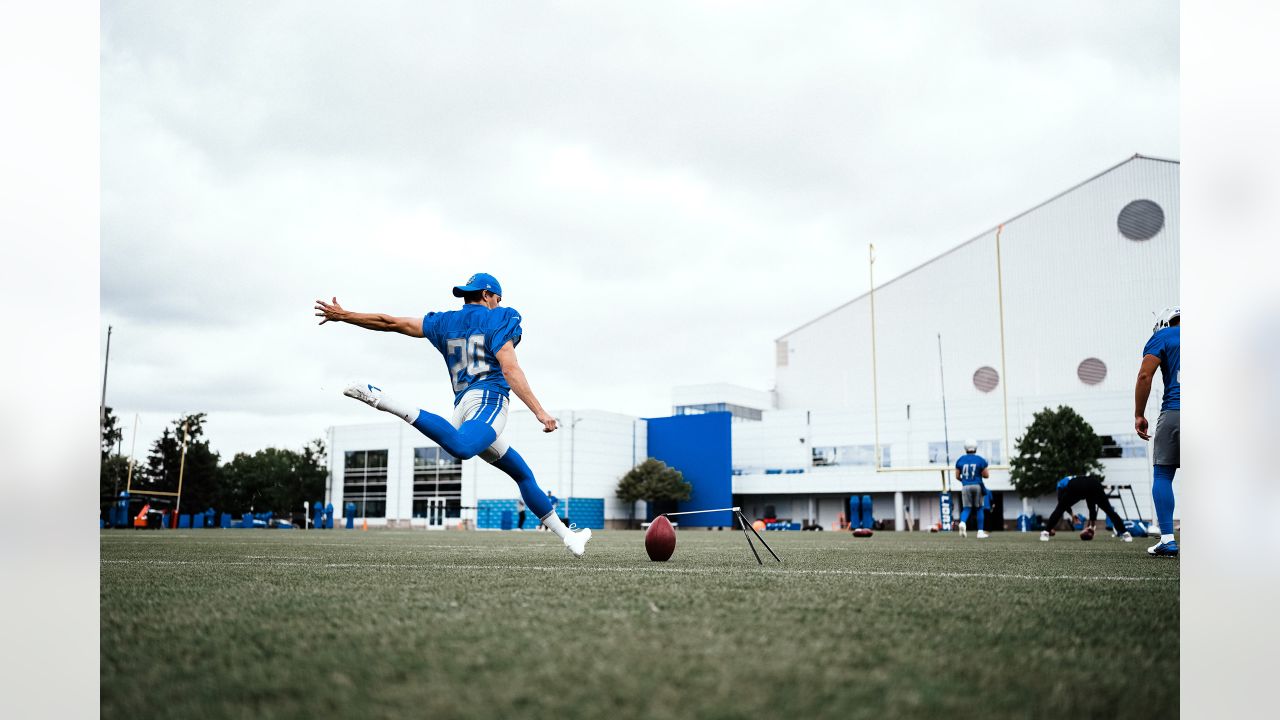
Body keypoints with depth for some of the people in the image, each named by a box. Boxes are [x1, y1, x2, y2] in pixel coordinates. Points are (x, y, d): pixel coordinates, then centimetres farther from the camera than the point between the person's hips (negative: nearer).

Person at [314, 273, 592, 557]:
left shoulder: (444, 323, 25)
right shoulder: (499, 319, 10)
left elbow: (391, 322, 26)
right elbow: (510, 369, -5)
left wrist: (344, 315, 37)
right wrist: (539, 411, -11)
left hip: (462, 406, 8)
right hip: (488, 398, -8)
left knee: (523, 473, 15)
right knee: (460, 448, -38)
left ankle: (567, 536, 15)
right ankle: (384, 400, -37)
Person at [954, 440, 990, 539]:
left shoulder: (960, 460, 3)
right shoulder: (980, 460, -4)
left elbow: (957, 476, 7)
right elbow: (986, 475, -2)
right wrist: (987, 471, 20)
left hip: (965, 486, 2)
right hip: (977, 486, -2)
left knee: (967, 508, 8)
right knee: (979, 508, 10)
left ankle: (963, 522, -22)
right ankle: (980, 531, 8)